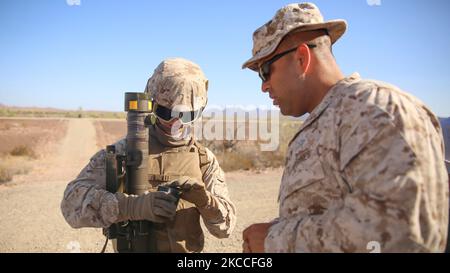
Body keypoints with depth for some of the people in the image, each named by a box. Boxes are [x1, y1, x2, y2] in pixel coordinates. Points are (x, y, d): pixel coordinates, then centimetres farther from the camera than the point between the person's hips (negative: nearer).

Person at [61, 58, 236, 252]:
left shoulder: (204, 159, -3)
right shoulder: (125, 151, -10)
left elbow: (225, 225, -5)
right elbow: (73, 201, -19)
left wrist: (204, 200, -25)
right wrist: (134, 205, -32)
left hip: (188, 249, 2)